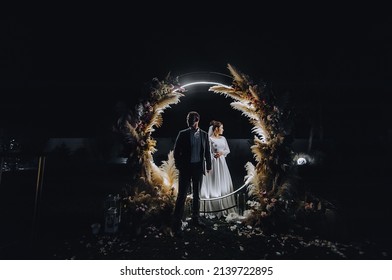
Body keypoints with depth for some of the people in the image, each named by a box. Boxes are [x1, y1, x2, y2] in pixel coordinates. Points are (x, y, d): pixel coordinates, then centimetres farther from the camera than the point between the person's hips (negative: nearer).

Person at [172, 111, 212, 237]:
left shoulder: (204, 135, 5)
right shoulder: (183, 134, -3)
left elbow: (207, 152, 9)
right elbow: (176, 151, -2)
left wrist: (208, 166, 9)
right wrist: (179, 166, -7)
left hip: (198, 167, 3)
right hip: (186, 168, -3)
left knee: (197, 195, 14)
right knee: (182, 195, -4)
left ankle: (196, 218, 29)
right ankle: (177, 224, 2)